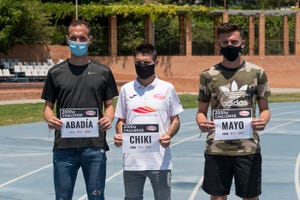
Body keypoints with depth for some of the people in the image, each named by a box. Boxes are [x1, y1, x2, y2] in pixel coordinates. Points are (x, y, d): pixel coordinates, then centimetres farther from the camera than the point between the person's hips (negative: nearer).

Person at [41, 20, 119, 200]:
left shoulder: (102, 72, 6)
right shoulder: (56, 72, 7)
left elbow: (109, 104, 10)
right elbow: (48, 105, 10)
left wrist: (109, 118, -12)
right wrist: (49, 118, -12)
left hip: (94, 146, 0)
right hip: (64, 146, 1)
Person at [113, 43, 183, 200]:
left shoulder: (167, 88, 3)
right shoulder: (126, 89, 8)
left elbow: (175, 120, 7)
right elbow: (121, 120, 13)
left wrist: (168, 135, -14)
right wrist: (119, 136, -8)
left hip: (160, 161, -2)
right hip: (131, 161, 2)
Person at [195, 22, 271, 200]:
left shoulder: (257, 72, 4)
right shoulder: (209, 75, 5)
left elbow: (264, 108, 9)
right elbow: (202, 111, 11)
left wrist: (263, 120, -14)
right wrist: (201, 122, -12)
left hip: (248, 148, 0)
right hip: (216, 150, 1)